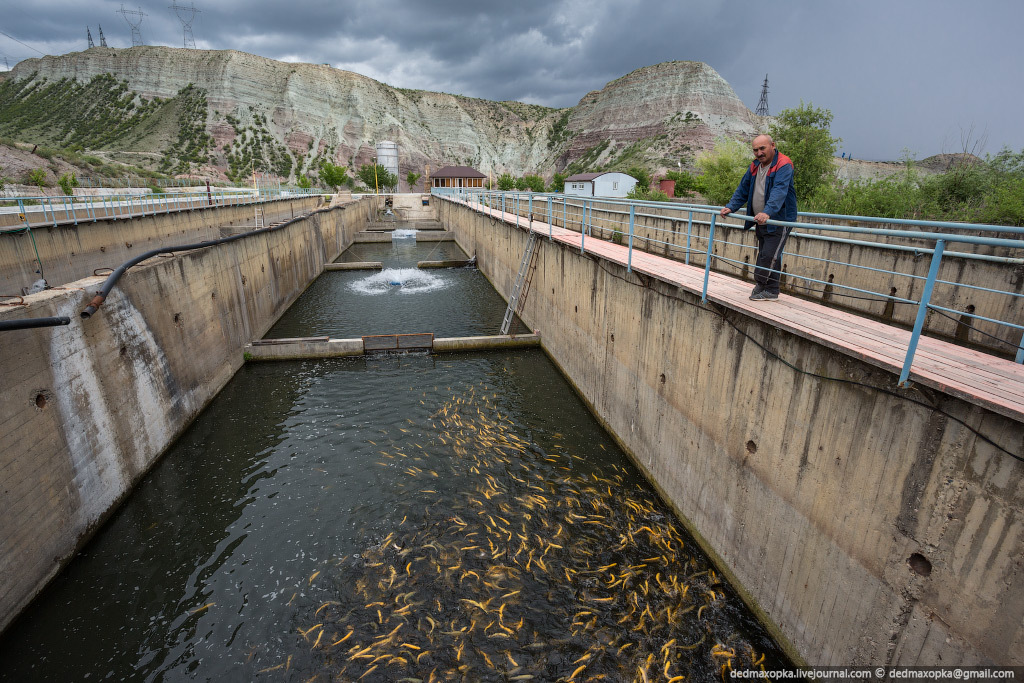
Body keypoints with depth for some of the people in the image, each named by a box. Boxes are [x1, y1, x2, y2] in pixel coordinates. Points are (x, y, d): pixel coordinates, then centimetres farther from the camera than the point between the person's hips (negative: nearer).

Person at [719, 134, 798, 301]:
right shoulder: (755, 166, 10)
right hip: (760, 222, 8)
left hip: (779, 220, -8)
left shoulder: (783, 165, -15)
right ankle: (770, 291, 19)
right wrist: (730, 207, 2)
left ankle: (765, 289, -6)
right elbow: (743, 189, 17)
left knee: (769, 256, -13)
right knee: (764, 256, 11)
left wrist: (767, 212, -46)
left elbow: (779, 191, -31)